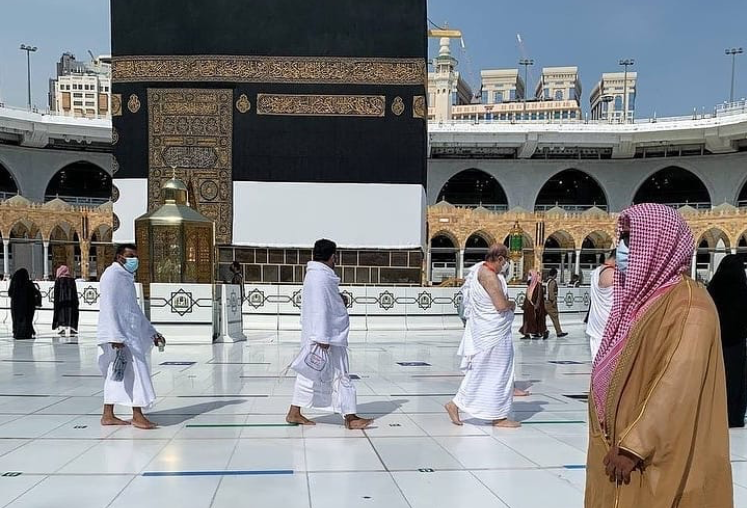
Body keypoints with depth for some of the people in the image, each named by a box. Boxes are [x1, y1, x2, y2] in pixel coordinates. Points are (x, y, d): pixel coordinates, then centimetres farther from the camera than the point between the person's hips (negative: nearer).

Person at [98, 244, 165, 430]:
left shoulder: (127, 277, 20)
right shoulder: (112, 274, -9)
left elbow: (136, 310, 25)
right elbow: (109, 306, -18)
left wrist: (152, 333, 22)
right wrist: (116, 336, -25)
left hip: (129, 333, 10)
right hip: (119, 333, -10)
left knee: (115, 375, 12)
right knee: (135, 369, -10)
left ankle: (108, 415, 19)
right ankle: (137, 415, -5)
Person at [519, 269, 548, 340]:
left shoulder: (538, 284, -11)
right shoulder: (531, 284, 13)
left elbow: (539, 295, -17)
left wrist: (537, 304, -23)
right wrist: (524, 304, 18)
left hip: (534, 305, -9)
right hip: (529, 305, 9)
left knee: (537, 318, -3)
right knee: (527, 318, 7)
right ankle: (526, 334, 11)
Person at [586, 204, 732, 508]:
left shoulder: (687, 305, -16)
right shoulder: (639, 297, 9)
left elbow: (678, 387, -23)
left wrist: (633, 447, -21)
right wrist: (612, 442, 11)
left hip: (654, 457, -8)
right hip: (617, 444, 8)